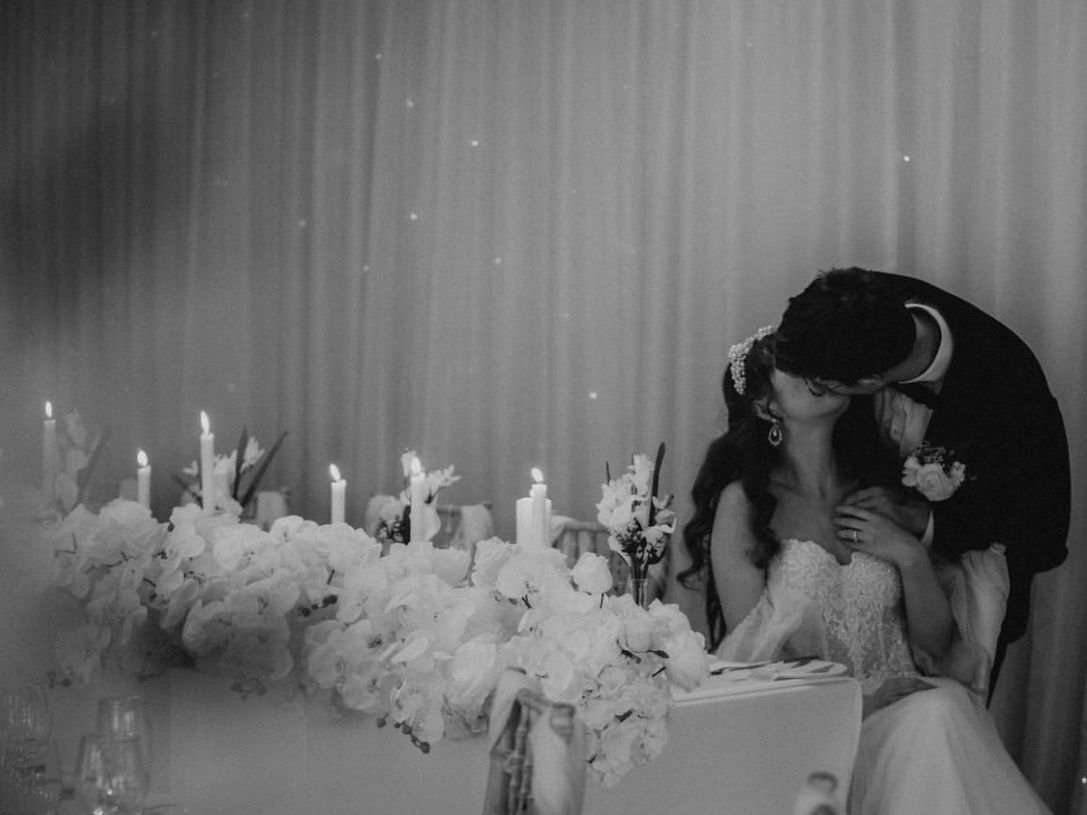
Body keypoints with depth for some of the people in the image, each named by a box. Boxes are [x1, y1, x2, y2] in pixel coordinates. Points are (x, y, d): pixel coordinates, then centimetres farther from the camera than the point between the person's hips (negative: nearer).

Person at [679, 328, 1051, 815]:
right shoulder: (743, 502, -2)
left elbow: (937, 643, 12)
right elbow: (750, 659, -4)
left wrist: (912, 559, -5)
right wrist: (856, 702, -15)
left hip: (895, 714, 4)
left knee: (943, 706, -30)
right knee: (935, 713, -31)